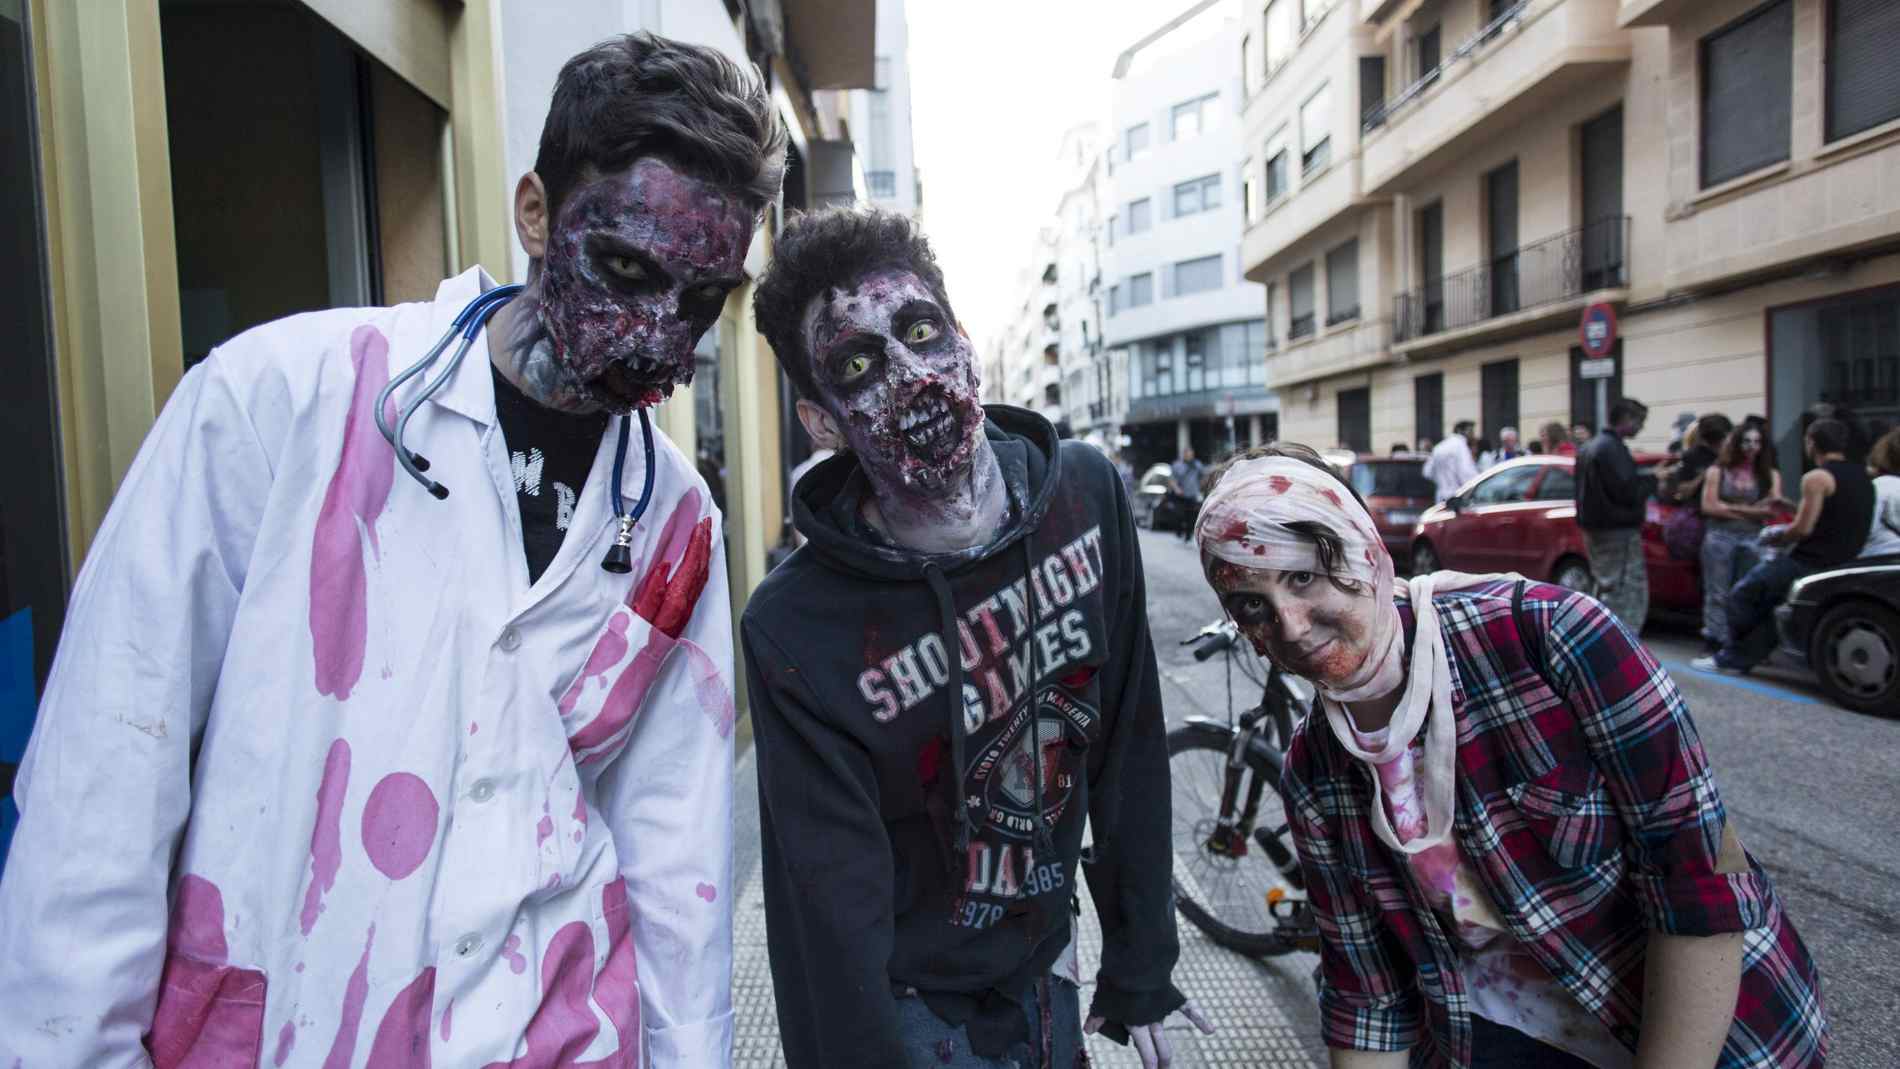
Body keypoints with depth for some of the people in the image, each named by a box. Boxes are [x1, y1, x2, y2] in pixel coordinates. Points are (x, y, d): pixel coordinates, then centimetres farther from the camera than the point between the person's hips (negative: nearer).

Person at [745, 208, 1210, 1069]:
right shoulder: (796, 631, -27)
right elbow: (834, 930, -21)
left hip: (1044, 979, 5)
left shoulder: (1086, 494, -13)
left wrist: (1140, 973, 1)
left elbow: (1131, 752, -5)